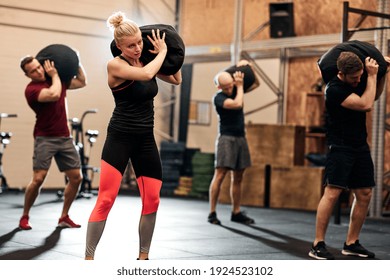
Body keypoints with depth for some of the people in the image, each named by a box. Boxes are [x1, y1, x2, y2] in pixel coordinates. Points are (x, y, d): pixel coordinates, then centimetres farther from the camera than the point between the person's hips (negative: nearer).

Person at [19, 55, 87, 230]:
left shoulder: (56, 80, 11)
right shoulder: (31, 89, -11)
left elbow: (82, 82, 22)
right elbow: (54, 95, -28)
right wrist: (54, 74, -14)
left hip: (65, 137, 6)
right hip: (45, 138, -6)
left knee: (76, 177, 2)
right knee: (38, 178, -15)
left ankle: (64, 217, 15)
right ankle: (25, 217, 4)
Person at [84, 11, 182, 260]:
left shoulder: (147, 61, 7)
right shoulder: (115, 65, -11)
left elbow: (177, 79, 19)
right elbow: (146, 75, -28)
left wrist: (169, 53, 11)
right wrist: (162, 51, -12)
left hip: (146, 139, 6)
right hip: (120, 138, -6)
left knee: (152, 201, 5)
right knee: (105, 200, -10)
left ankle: (143, 257, 19)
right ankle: (88, 258, -3)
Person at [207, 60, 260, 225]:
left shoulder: (235, 90, 9)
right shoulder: (218, 98, -12)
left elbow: (256, 84, 20)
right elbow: (238, 104, -26)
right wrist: (240, 86, -13)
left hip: (241, 138, 7)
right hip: (227, 138, -7)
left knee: (237, 178, 9)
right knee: (220, 175, -10)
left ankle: (236, 213, 15)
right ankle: (212, 213, -7)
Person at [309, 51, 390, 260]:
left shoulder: (359, 81, 6)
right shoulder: (335, 89, -18)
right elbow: (366, 104, -23)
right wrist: (372, 75, -16)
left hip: (360, 147, 8)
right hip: (340, 147, -8)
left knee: (364, 194, 6)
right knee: (332, 193, -14)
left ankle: (351, 243, 15)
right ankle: (318, 245, -9)